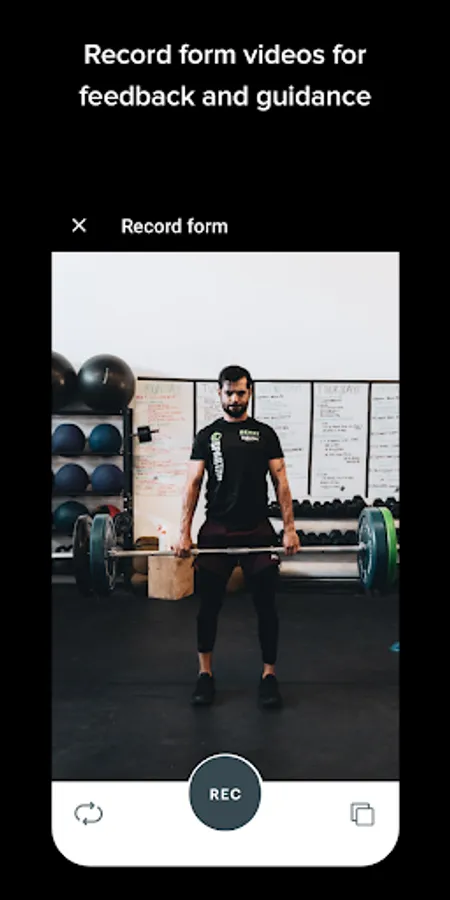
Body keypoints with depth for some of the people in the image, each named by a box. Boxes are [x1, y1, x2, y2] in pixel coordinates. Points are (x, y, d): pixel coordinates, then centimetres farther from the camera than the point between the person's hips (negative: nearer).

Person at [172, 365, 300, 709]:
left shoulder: (265, 434, 5)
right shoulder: (207, 435, 5)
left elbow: (281, 481, 2)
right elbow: (193, 483, 1)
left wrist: (290, 528, -6)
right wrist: (184, 533, -6)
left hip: (258, 531, 0)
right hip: (216, 531, 0)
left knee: (266, 605, 4)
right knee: (209, 605, 6)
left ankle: (269, 674, 19)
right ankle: (205, 673, 22)